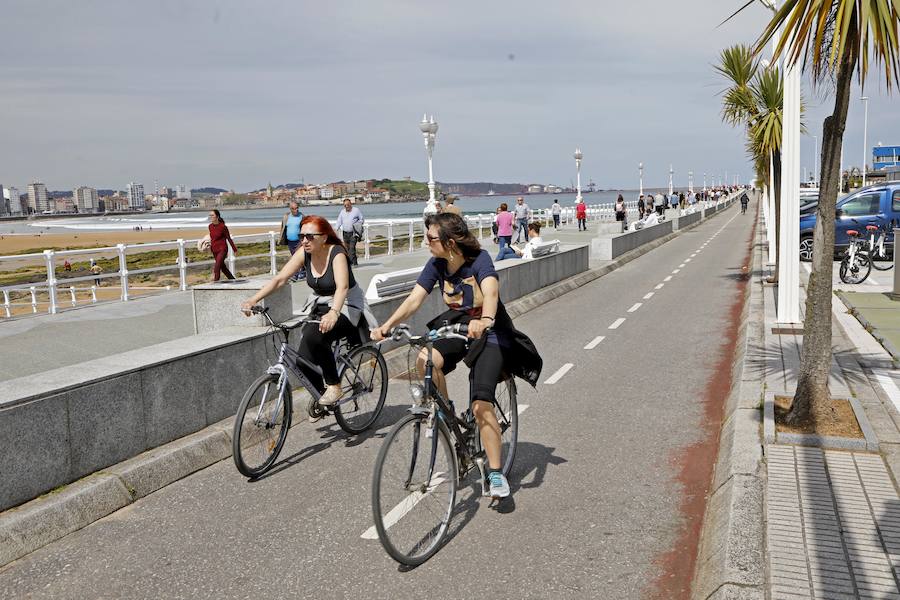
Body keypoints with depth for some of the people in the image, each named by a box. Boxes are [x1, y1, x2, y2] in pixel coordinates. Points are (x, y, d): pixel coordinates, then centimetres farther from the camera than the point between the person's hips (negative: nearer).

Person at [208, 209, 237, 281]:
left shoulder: (223, 227, -15)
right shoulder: (210, 226, 2)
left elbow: (229, 238, -7)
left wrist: (235, 249, -2)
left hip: (222, 249, -7)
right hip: (214, 250, 7)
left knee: (217, 267, -16)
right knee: (222, 267, 16)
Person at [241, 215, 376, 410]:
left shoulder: (337, 254, -22)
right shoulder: (304, 253, -6)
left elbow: (342, 287, -38)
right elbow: (279, 279, -11)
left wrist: (333, 313, -56)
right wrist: (254, 299, -23)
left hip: (345, 307, -6)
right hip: (318, 306, 6)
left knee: (315, 337, -32)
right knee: (304, 360, -11)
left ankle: (334, 386, -13)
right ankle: (320, 393, 17)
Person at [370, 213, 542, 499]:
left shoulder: (479, 259, -22)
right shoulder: (436, 265, -6)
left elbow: (490, 292, -40)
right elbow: (414, 299, -11)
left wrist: (485, 320, -60)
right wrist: (386, 326, -23)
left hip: (489, 333, -5)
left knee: (481, 405, -18)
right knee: (426, 360, -28)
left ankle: (496, 474, -4)